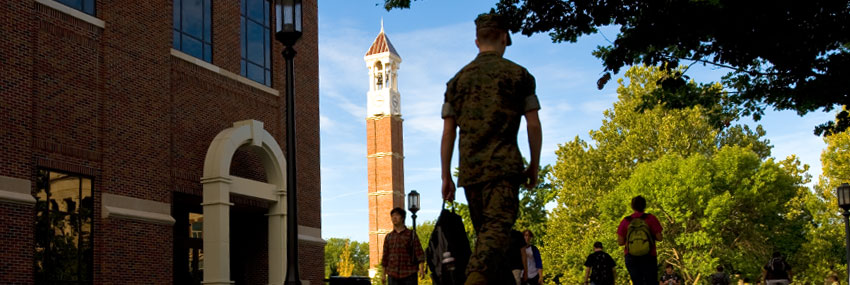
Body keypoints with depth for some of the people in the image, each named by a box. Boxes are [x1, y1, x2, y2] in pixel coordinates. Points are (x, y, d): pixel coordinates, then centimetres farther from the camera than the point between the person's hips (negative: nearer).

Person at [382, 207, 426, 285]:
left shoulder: (411, 235, 4)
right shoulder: (388, 237, 13)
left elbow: (419, 253, -2)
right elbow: (385, 257, 17)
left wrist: (421, 268, -16)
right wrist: (384, 274, 14)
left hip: (409, 275, -2)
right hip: (392, 275, 2)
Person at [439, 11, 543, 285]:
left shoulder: (458, 80, 15)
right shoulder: (518, 74, 6)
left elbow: (448, 133, 10)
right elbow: (534, 125, 2)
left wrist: (446, 177, 12)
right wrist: (534, 166, 11)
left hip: (469, 169, 4)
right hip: (504, 165, -4)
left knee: (485, 233, 14)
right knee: (497, 230, -15)